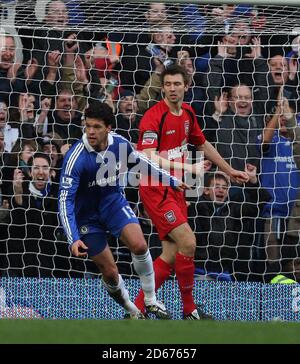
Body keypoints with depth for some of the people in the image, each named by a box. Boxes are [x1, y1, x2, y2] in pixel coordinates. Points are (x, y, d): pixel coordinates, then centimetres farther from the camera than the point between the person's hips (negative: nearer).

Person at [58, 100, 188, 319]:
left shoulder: (120, 143, -13)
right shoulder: (76, 157, -28)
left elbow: (140, 161, 10)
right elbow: (65, 199, -28)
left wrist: (171, 180, 17)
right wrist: (73, 238, -37)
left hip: (113, 201, 3)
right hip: (86, 213, -3)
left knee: (139, 245, -21)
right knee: (110, 272, -5)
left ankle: (150, 299, -2)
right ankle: (131, 310, 22)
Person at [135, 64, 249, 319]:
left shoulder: (187, 113, 9)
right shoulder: (154, 117, -17)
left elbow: (203, 145, 26)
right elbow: (148, 157, -29)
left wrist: (229, 170, 33)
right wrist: (184, 167, -37)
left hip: (175, 189, 8)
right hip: (156, 190, -8)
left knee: (172, 253, 3)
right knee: (188, 242, -16)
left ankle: (138, 308, 7)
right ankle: (189, 309, -2)